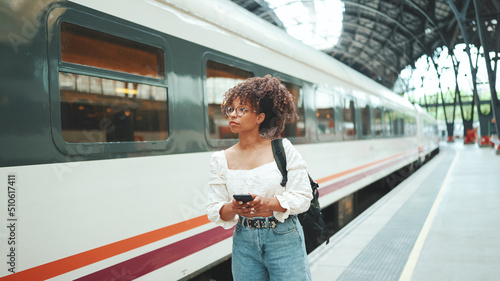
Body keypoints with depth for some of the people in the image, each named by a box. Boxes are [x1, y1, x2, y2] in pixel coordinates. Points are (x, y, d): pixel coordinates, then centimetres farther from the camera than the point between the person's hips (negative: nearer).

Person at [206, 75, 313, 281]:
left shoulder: (283, 149, -5)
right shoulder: (221, 160, 0)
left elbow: (303, 197, -6)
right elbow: (214, 211, 0)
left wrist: (268, 203, -23)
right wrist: (232, 208, -22)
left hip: (284, 239, -2)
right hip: (244, 242, 2)